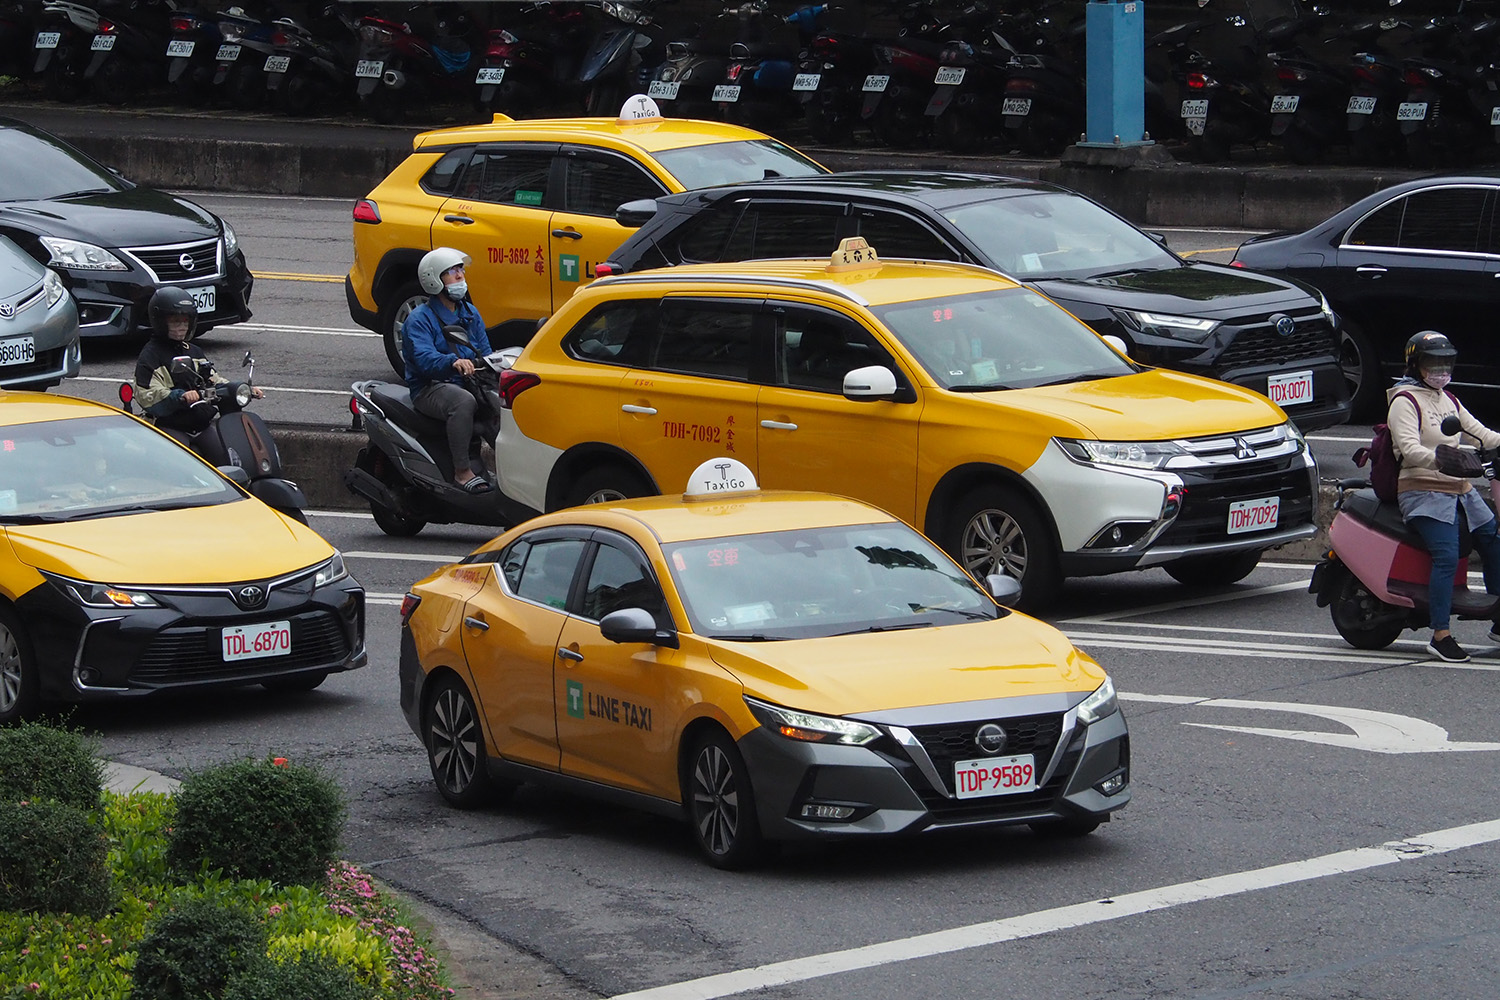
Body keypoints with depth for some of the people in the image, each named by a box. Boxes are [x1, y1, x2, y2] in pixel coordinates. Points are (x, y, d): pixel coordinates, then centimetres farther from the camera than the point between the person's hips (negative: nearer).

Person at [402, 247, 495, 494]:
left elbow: (485, 353, 17)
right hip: (431, 388, -6)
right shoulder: (419, 319, -5)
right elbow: (424, 357, -22)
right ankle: (462, 471, -35)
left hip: (466, 382, 6)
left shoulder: (470, 313, 18)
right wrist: (453, 362, -43)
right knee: (463, 402, -38)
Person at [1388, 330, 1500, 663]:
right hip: (1423, 491, -8)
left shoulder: (1448, 399, 19)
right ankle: (1440, 636, -24)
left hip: (1461, 488, 8)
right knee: (1447, 556, -23)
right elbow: (1409, 448, -22)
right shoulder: (1405, 401, -7)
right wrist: (1437, 458, -41)